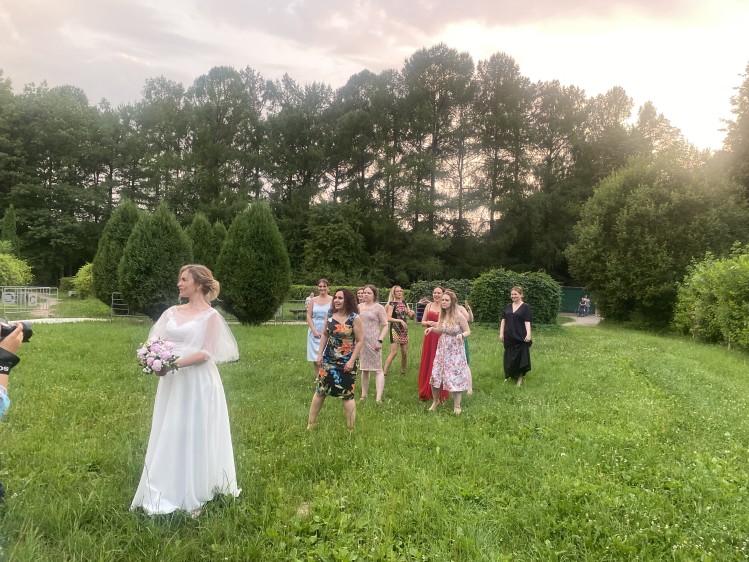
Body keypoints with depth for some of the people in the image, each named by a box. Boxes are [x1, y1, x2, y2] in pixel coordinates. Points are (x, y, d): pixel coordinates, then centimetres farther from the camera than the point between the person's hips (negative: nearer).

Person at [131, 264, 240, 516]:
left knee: (195, 437, 4)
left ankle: (195, 498, 19)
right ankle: (169, 493, 25)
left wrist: (174, 363, -22)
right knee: (169, 436, 10)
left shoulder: (210, 316, -7)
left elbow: (205, 354, -14)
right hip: (172, 382, 5)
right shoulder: (172, 312, 10)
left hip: (198, 383, -5)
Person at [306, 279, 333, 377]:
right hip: (315, 333, 3)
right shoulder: (313, 300, 8)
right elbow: (308, 316, 5)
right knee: (315, 358, 6)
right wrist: (314, 331, -6)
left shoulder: (332, 300, -1)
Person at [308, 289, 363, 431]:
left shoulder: (355, 318, -13)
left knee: (347, 395, 1)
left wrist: (352, 361, -16)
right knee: (320, 391, 11)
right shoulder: (330, 314, 2)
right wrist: (320, 354, 6)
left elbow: (360, 341, -11)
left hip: (346, 362, -5)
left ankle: (351, 429, 14)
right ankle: (310, 424, 24)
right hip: (328, 359, 5)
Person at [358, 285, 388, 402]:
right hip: (361, 342, 6)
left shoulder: (379, 307, -4)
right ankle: (364, 394, 26)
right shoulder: (359, 307, 10)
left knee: (377, 369, -8)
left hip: (373, 343, -5)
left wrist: (380, 340, -15)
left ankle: (378, 398, -12)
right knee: (364, 369, 15)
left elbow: (385, 326, -5)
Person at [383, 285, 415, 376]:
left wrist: (412, 313, -8)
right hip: (395, 329, -6)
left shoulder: (405, 304, 10)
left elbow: (411, 316, 14)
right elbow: (388, 318, -16)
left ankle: (403, 371, 25)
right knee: (394, 352, -15)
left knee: (405, 352, 9)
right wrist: (400, 320, -25)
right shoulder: (392, 304, -6)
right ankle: (384, 372, -11)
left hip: (404, 329, 6)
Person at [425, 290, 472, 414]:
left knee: (456, 378, 1)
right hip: (442, 350, 5)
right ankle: (435, 401, 29)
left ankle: (457, 406, 16)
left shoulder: (459, 316, -16)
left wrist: (462, 335, -30)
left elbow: (468, 331, -9)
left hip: (455, 351, -5)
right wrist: (432, 328, -5)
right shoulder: (442, 315, 2)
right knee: (435, 376, 7)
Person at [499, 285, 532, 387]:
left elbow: (527, 322, -10)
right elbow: (503, 320, 11)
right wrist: (501, 333, 4)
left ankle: (519, 378, 12)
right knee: (509, 358, 11)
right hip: (509, 337, 5)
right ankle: (510, 376, 26)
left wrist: (528, 334, -21)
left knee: (520, 358, 1)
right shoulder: (508, 306, 10)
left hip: (520, 337, -5)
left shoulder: (525, 307, -4)